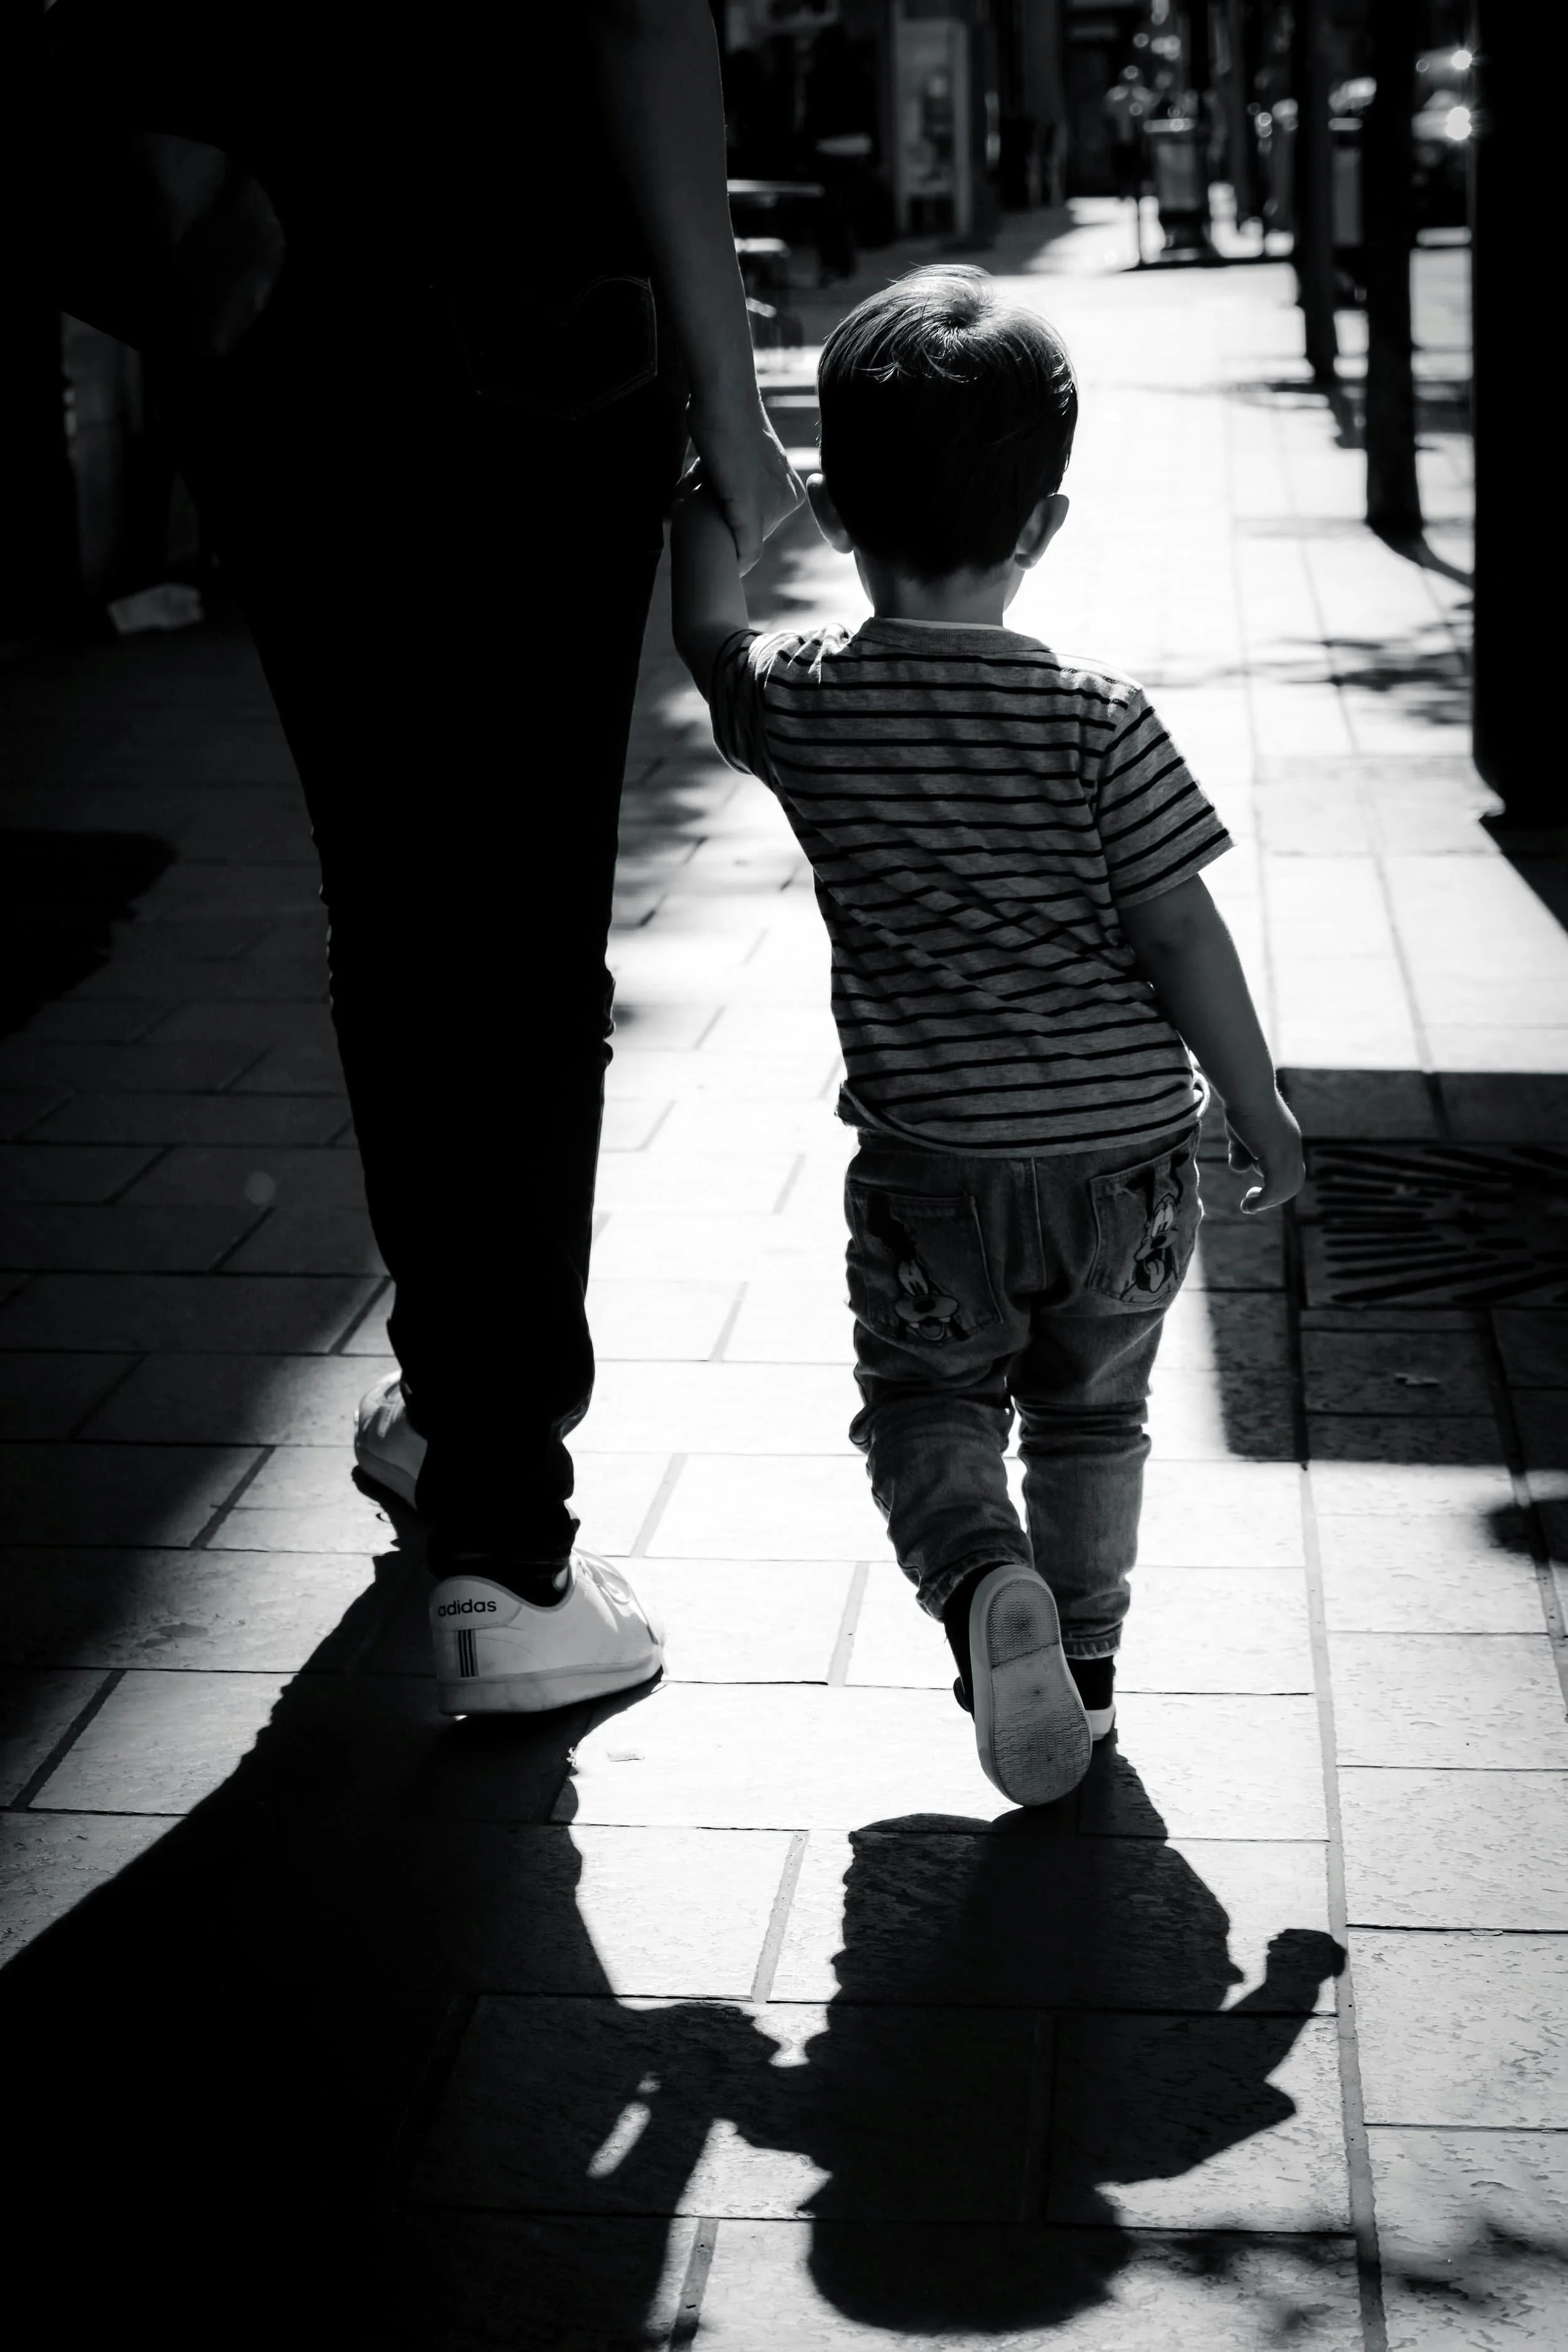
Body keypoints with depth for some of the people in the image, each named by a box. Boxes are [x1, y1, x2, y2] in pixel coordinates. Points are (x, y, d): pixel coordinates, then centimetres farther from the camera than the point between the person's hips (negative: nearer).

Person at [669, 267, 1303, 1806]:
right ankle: (1083, 1664, 27)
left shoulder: (803, 709, -10)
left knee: (927, 1403, 16)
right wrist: (1260, 1110, 2)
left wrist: (706, 479, 27)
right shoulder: (1097, 720, -15)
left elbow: (709, 636, 14)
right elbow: (1183, 939, -11)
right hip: (1126, 1152, 0)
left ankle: (983, 1580, -12)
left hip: (931, 1165, 0)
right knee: (1092, 1415, 21)